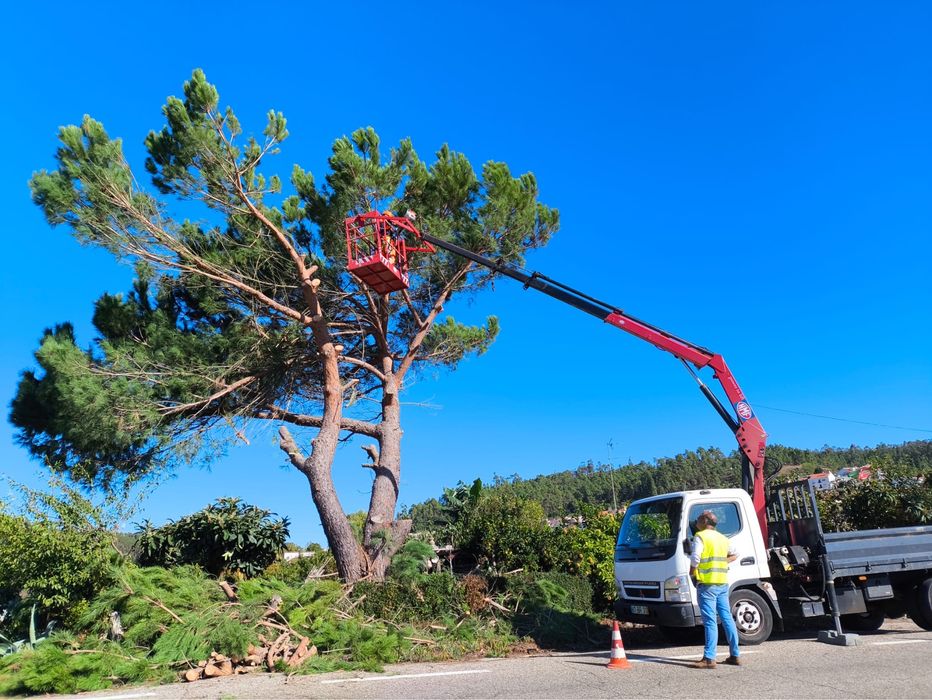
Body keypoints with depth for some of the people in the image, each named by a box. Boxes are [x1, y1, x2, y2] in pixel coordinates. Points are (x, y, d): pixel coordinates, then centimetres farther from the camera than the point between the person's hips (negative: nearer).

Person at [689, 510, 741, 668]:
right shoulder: (722, 538, 15)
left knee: (710, 621, -8)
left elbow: (695, 558, -18)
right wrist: (722, 562, 17)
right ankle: (735, 655, 19)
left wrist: (691, 573, -3)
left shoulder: (700, 536, -8)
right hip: (723, 583, 7)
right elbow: (735, 555, 25)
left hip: (707, 584, -7)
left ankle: (709, 658, -8)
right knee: (727, 618, 13)